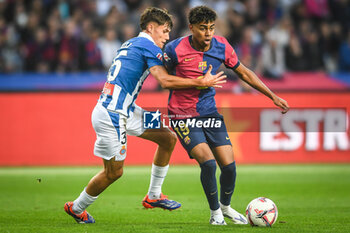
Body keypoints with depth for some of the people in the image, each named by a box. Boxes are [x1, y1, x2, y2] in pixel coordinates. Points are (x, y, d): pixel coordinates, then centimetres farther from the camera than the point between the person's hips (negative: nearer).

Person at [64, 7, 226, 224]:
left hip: (127, 110, 10)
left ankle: (153, 195, 14)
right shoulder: (149, 46, -12)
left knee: (168, 138, 7)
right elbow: (165, 81, -22)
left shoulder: (131, 44, 16)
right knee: (114, 171, 2)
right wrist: (201, 82, -17)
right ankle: (76, 208, 23)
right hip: (111, 115, -10)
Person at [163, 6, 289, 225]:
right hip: (183, 116, -4)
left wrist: (273, 96, 8)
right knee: (208, 162, -21)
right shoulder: (175, 49, -18)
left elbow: (244, 73, 9)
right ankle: (215, 212, 3)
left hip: (210, 113, 4)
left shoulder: (221, 46, -5)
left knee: (229, 165, -4)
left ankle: (226, 206, 27)